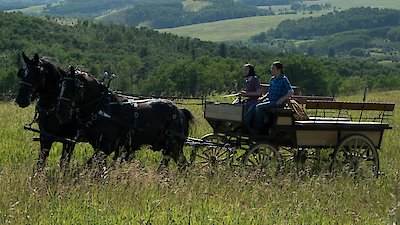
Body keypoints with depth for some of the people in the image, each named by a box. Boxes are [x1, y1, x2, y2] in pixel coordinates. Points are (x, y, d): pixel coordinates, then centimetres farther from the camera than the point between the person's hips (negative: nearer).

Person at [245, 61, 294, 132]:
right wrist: (263, 97, 7)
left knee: (259, 107, -26)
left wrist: (281, 100, -20)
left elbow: (291, 92, -13)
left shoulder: (284, 79, -8)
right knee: (253, 107, -14)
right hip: (270, 100, 8)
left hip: (277, 103, -8)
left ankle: (257, 129, -18)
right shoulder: (272, 79, 15)